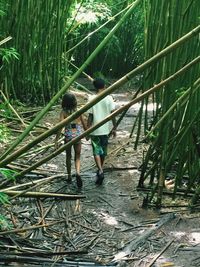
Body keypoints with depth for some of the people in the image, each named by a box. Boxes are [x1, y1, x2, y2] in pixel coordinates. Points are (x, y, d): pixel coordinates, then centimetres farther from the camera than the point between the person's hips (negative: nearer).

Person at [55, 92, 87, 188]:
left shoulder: (63, 112, -9)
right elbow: (84, 124, 4)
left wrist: (56, 140, -11)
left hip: (68, 136, 0)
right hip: (78, 136, 1)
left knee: (68, 156, 19)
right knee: (77, 157, 11)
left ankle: (69, 176, 28)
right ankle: (77, 172, -16)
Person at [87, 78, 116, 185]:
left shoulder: (91, 99, -8)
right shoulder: (109, 98, -5)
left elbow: (90, 116, -7)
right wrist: (114, 128, 5)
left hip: (95, 130, -2)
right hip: (105, 129, 2)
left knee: (96, 151, 2)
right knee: (103, 151, 17)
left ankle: (100, 171, -16)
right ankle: (100, 170, 30)